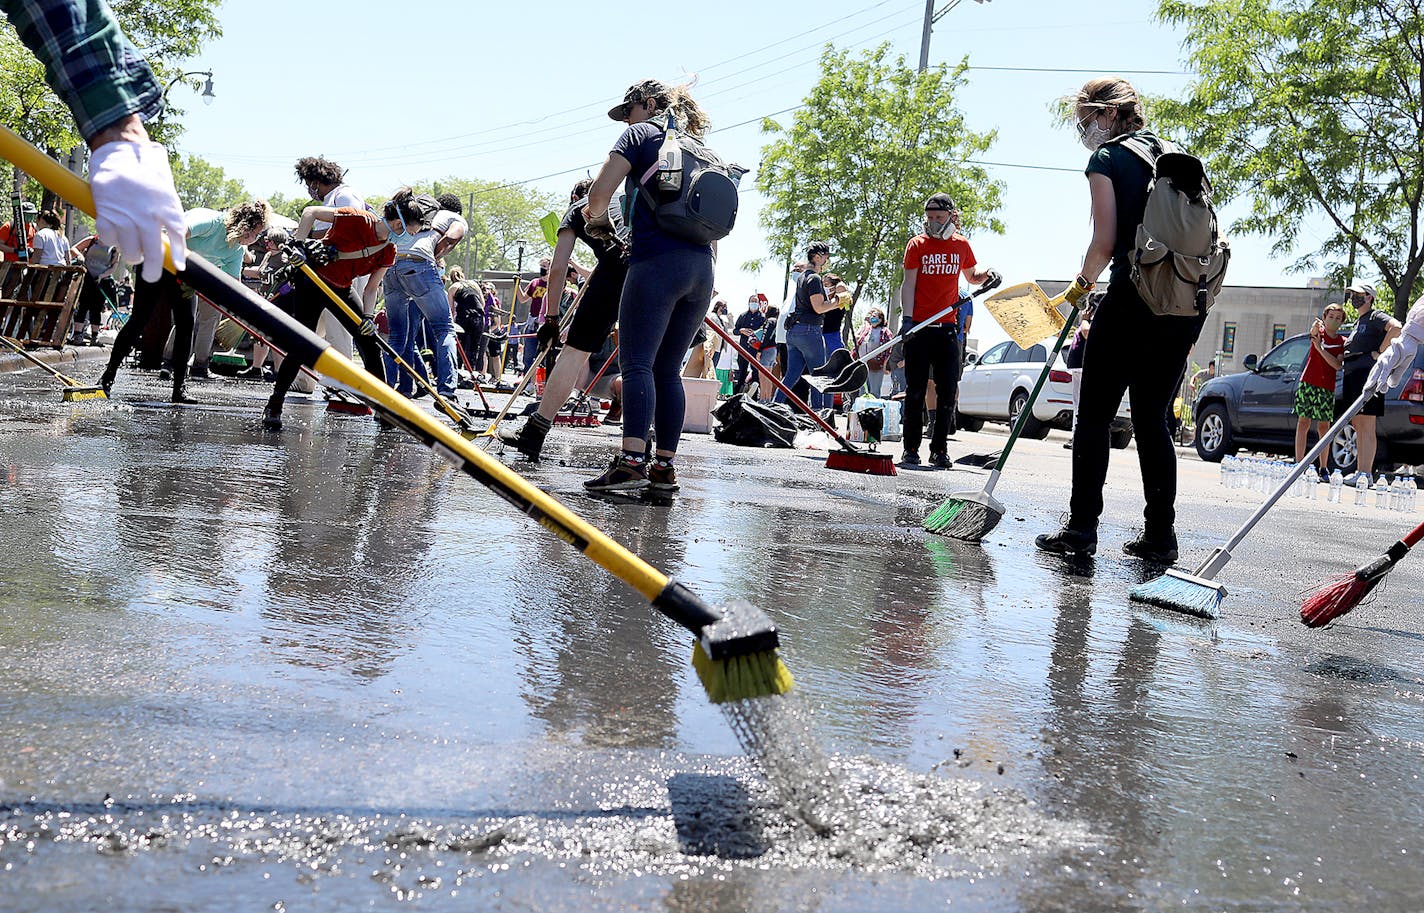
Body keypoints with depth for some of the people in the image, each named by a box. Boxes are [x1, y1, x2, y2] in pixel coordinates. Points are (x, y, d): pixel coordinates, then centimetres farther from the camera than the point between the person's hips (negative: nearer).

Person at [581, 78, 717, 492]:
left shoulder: (641, 134, 7)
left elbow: (599, 192, -2)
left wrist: (599, 217, 17)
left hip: (656, 262, -7)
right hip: (701, 269, 7)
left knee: (638, 364, -12)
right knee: (668, 370, 8)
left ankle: (632, 460, -24)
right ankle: (665, 466, 5)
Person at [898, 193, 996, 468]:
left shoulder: (961, 244, 9)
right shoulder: (918, 244, 2)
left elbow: (972, 276, 24)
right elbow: (909, 284, -2)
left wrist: (986, 274, 1)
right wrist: (907, 319, -14)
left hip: (947, 327, 2)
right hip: (919, 327, -2)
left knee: (948, 391, 1)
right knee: (916, 390, 0)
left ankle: (939, 450, 8)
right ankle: (911, 449, 5)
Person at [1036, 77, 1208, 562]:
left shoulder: (1107, 159, 0)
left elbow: (1105, 242, -9)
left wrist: (1081, 284, 10)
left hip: (1134, 299, -6)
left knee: (1095, 415, 1)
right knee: (1153, 418, 11)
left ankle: (1081, 528, -1)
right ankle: (1160, 535, 10)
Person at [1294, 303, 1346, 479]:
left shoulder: (1342, 342, 8)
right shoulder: (1319, 333, 6)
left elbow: (1337, 365, -6)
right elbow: (1313, 332, -19)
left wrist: (1320, 347, -15)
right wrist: (1315, 329, -44)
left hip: (1327, 388, 1)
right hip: (1308, 383, -1)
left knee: (1324, 426, 1)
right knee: (1303, 423, -3)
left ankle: (1324, 468, 7)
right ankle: (1299, 464, -2)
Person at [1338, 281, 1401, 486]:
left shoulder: (1375, 317, -5)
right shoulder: (1359, 322, 23)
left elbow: (1396, 327, -25)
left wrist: (1380, 351, -21)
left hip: (1368, 374, -10)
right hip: (1353, 376, 10)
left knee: (1366, 427, -12)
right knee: (1358, 426, 10)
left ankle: (1366, 473, -14)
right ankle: (1360, 471, 13)